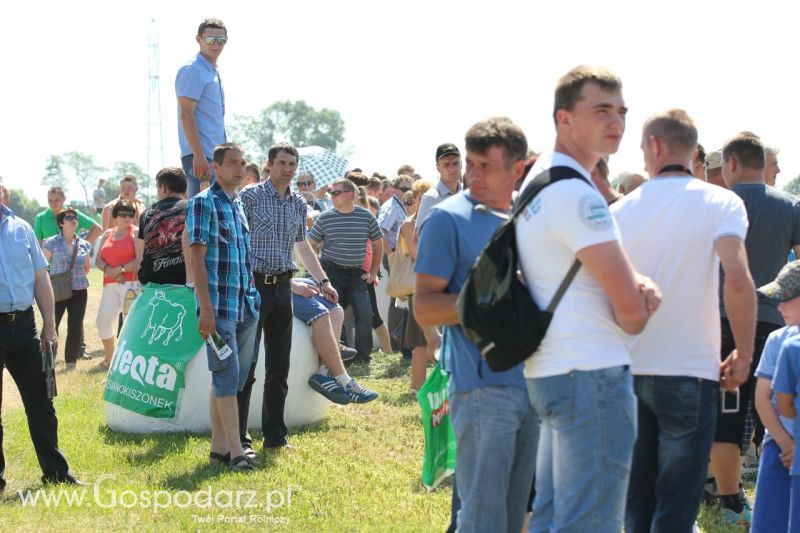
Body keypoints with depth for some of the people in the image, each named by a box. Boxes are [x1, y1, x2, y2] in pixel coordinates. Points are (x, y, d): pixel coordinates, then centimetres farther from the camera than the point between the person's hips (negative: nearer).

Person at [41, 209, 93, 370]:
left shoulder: (84, 245, 9)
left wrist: (78, 278, 12)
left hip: (79, 291, 4)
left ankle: (71, 361, 16)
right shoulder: (51, 243, -2)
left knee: (76, 327, 5)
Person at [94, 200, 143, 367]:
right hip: (110, 284, 6)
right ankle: (109, 357, 19)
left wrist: (121, 269, -13)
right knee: (103, 320, 3)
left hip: (131, 282, -6)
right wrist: (108, 270, -7)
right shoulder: (107, 234, 17)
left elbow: (140, 260, -9)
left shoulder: (136, 233, 1)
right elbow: (98, 260, 13)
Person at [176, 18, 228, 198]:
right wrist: (199, 156, -24)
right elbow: (186, 114, -17)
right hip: (201, 157, -10)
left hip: (215, 156, 10)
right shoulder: (193, 70, -9)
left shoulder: (214, 73, 21)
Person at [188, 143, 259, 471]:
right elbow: (197, 257, -12)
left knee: (231, 379, 11)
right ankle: (236, 451, -4)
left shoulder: (240, 204, 16)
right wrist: (206, 309, -17)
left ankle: (219, 447, 17)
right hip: (219, 306, -8)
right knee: (227, 376, -6)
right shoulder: (204, 203, -7)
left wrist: (254, 299, 16)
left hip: (246, 306, 8)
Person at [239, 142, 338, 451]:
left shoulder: (299, 204, 13)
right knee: (246, 366, -4)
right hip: (253, 285, -6)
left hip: (283, 287, 6)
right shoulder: (250, 197, -5)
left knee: (279, 367, 9)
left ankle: (274, 435, 17)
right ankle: (239, 439, 0)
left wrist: (322, 281, 20)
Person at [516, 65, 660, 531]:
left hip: (551, 369, 11)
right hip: (594, 373, -11)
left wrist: (638, 286, -3)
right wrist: (640, 307, 7)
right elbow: (632, 311, -17)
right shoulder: (576, 194, -16)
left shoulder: (539, 178, 15)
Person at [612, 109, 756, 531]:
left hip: (627, 370, 4)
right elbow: (737, 280, -19)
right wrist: (743, 354, -8)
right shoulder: (720, 202, -6)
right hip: (689, 371, -4)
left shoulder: (621, 209, 6)